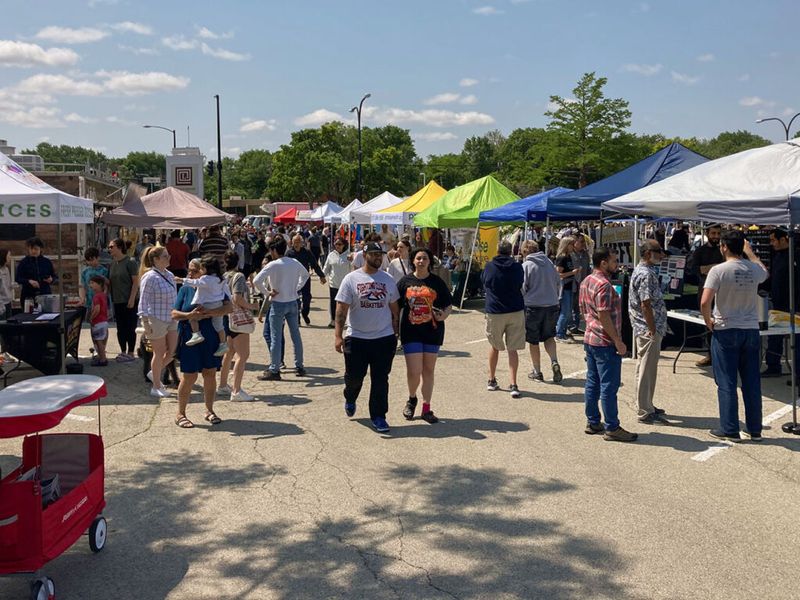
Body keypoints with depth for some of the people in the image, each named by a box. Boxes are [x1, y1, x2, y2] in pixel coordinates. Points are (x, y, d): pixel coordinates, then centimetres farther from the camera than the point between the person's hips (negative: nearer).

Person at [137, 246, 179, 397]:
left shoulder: (170, 276, 8)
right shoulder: (150, 277, -15)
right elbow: (143, 301, -15)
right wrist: (146, 323, -17)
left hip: (171, 319, 7)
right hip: (156, 320, -7)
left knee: (172, 351, 9)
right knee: (159, 353, 3)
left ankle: (154, 374, 33)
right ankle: (156, 387, 17)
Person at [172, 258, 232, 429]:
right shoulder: (185, 289, 3)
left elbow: (228, 307, -12)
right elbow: (174, 314, -1)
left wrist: (208, 313, -25)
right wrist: (190, 315, -21)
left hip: (210, 339, 1)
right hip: (190, 339, -1)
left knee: (210, 374, 7)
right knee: (189, 376, -1)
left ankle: (209, 411, 23)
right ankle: (180, 414, 14)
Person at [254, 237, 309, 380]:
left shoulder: (273, 265, -15)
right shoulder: (295, 263, 3)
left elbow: (256, 281, -22)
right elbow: (306, 275, 21)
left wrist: (267, 292, -10)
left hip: (278, 304, -6)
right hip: (293, 302, 6)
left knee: (276, 338, -1)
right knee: (296, 335, 14)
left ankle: (274, 370, 2)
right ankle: (299, 366, 22)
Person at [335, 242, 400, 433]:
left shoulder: (388, 279, 6)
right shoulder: (351, 279, -3)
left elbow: (394, 308, 12)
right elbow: (341, 309, -5)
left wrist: (395, 333, 9)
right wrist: (338, 335, -11)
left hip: (384, 338, 2)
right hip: (356, 337, -2)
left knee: (380, 379, 3)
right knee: (354, 376, 7)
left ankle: (378, 416, 14)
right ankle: (350, 399, 39)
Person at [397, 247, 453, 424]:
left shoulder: (437, 282, 3)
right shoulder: (405, 282, 2)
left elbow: (449, 305, 6)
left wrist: (444, 315, -15)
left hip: (432, 331, 1)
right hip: (411, 332, -1)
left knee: (428, 371, 9)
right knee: (414, 371, -8)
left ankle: (426, 409, 20)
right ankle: (412, 399, 22)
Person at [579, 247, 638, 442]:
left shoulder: (586, 282, 12)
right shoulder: (604, 285, -19)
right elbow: (604, 316, -23)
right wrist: (618, 342, -19)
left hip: (590, 339, 10)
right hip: (605, 343, -10)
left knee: (592, 383, 14)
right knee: (609, 386, -4)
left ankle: (592, 422, 22)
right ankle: (612, 428, 2)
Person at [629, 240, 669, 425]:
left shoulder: (640, 270, 12)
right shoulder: (647, 274, -20)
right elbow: (646, 305, -23)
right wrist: (653, 331, -20)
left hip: (641, 328, 11)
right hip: (649, 330, -11)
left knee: (645, 369, 18)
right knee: (647, 371, -4)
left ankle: (646, 406, 28)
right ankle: (646, 413, 2)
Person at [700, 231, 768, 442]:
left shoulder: (719, 270, -14)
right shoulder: (754, 270, 1)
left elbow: (705, 302, -22)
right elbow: (764, 272, 28)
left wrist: (708, 322, -4)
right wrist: (749, 251, 37)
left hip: (725, 331, -4)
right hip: (751, 330, 5)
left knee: (726, 383, 3)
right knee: (752, 383, 11)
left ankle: (729, 430, 7)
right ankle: (755, 430, 18)